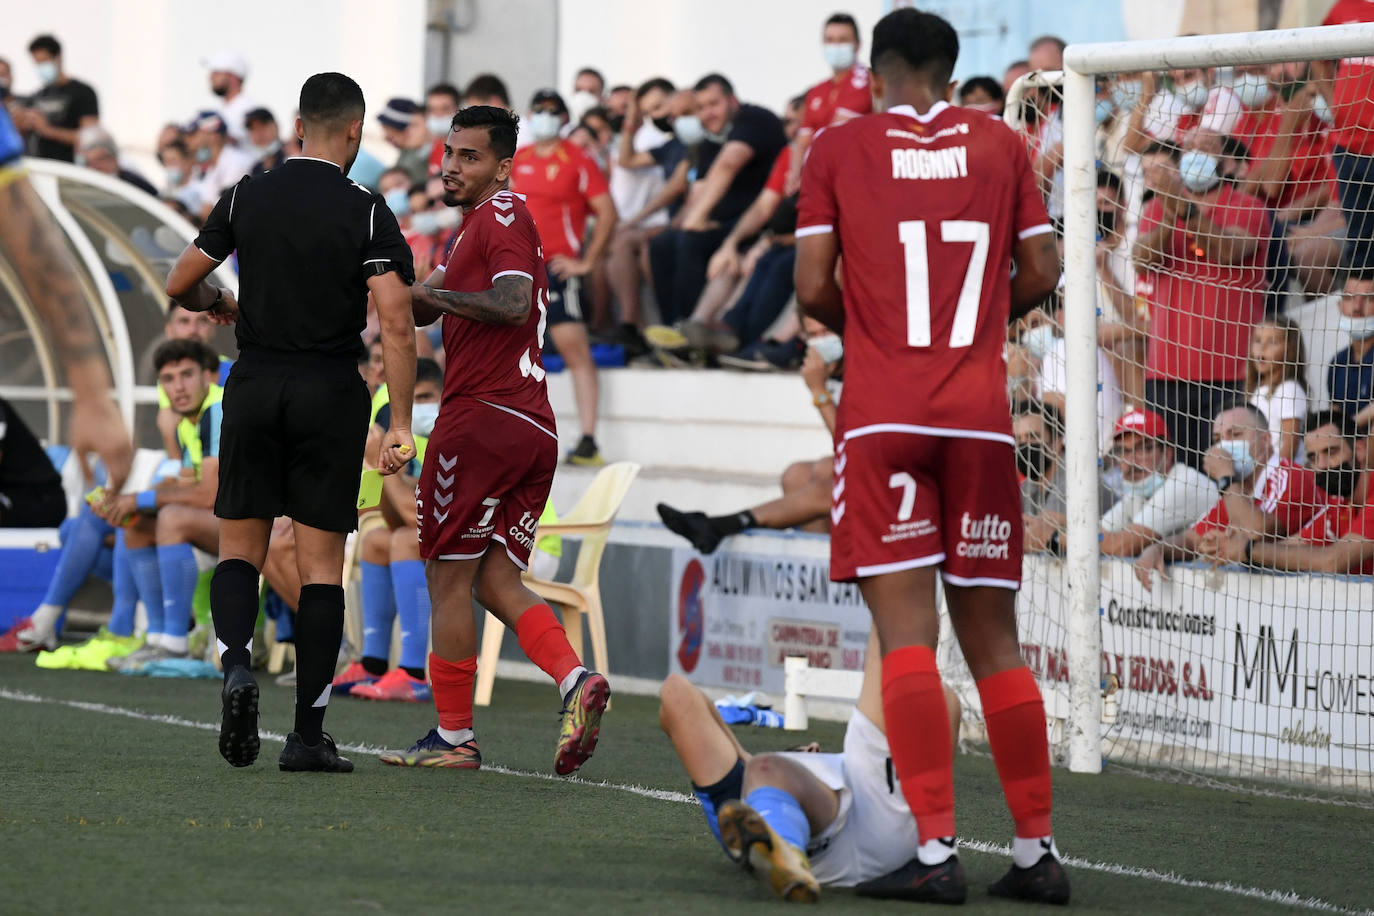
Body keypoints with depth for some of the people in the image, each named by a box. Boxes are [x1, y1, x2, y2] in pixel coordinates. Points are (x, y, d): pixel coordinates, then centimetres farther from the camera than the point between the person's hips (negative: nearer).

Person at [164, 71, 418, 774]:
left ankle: (236, 663, -17)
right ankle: (307, 735, 2)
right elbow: (396, 324, -13)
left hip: (254, 386, 2)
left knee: (239, 550, 12)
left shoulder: (247, 198, 2)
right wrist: (400, 426, -9)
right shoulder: (367, 213, -5)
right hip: (331, 393, -2)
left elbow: (179, 286, 9)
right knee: (322, 565, 3)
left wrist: (219, 305, 31)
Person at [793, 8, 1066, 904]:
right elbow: (1042, 273, 8)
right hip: (981, 416, 3)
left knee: (905, 630, -7)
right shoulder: (1000, 144, 10)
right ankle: (1037, 851, 10)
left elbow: (812, 288, -1)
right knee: (994, 638, 9)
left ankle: (936, 850, -15)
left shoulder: (839, 148, 4)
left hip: (882, 415, -3)